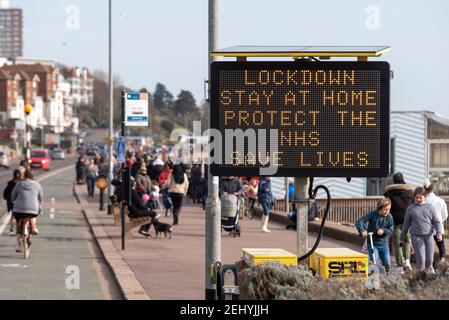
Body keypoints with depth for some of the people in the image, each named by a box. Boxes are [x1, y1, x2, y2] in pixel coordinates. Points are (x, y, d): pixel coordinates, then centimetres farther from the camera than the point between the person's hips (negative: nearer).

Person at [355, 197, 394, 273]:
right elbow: (359, 222, -15)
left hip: (383, 243, 2)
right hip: (372, 243, -2)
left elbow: (390, 230, -2)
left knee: (387, 265, 1)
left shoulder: (389, 217, -5)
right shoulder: (372, 214, -11)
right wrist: (362, 230, -34)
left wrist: (383, 231, -23)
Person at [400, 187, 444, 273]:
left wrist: (439, 233, -12)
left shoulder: (430, 207, 7)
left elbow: (437, 222, 6)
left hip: (429, 236, 1)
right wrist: (401, 238, 16)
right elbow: (406, 224, 13)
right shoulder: (410, 209, 6)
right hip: (416, 236, -1)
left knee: (429, 260, 2)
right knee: (421, 260, -12)